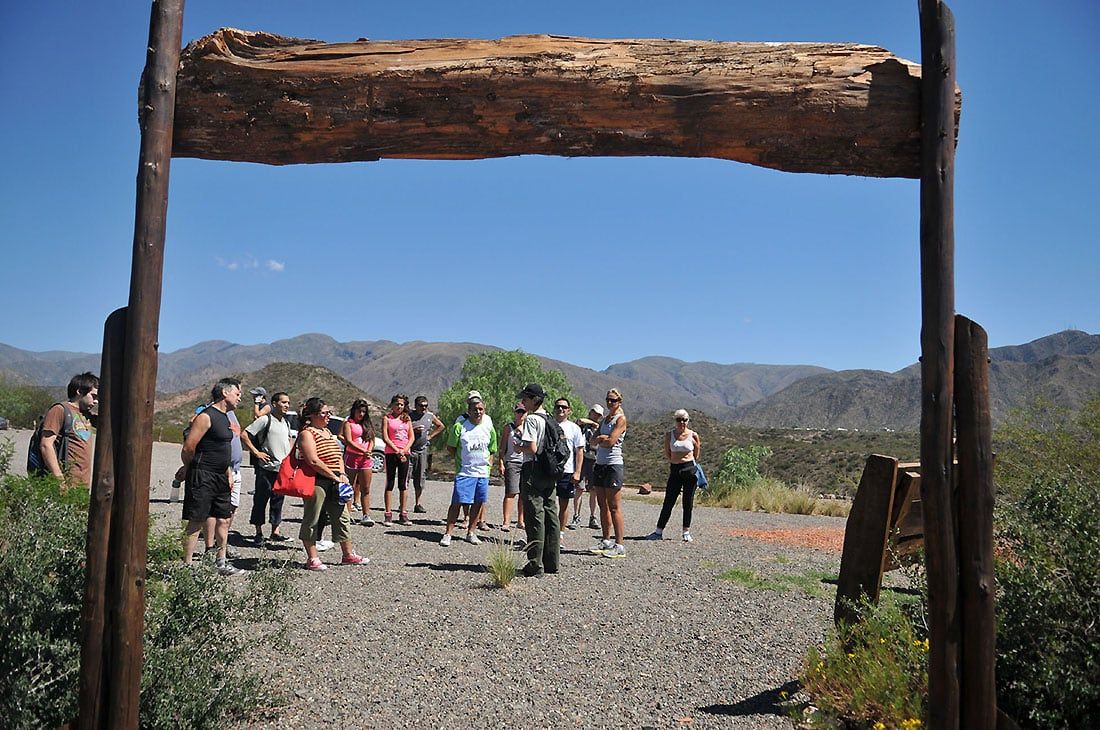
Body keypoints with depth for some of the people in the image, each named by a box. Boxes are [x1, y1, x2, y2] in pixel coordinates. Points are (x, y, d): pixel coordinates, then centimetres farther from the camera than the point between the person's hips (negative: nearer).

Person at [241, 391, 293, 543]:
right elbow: (243, 435, -13)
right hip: (267, 468, -6)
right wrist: (256, 452, -13)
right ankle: (259, 532, 12)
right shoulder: (265, 420, -9)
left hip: (283, 469, 7)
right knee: (261, 500, 3)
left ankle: (275, 531, 18)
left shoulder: (286, 422, 13)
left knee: (278, 501, 10)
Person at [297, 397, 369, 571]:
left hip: (334, 483, 9)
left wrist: (342, 474, 2)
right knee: (312, 520, 2)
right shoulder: (307, 433, -10)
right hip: (316, 482, -9)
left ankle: (348, 555, 22)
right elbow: (313, 461, -20)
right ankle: (312, 559, 11)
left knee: (341, 518, 12)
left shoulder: (327, 431, 18)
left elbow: (338, 455, 19)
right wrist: (335, 477, -17)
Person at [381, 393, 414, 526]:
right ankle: (388, 515, 2)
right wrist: (397, 451, -14)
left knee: (403, 485, 5)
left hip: (405, 454, 3)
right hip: (391, 453, -3)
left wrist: (404, 450, -8)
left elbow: (411, 437, 8)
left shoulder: (407, 419, 12)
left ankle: (404, 514, 8)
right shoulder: (387, 418, 2)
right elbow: (385, 437, -7)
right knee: (390, 485, 0)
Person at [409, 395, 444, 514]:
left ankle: (418, 504, 15)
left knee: (420, 479, 7)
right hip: (409, 450, -4)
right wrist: (413, 430, -19)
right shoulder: (409, 416, -6)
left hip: (423, 450, 4)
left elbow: (441, 426, 23)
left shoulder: (430, 416, 7)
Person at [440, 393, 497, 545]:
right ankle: (448, 534, 1)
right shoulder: (460, 426, -5)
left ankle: (471, 532, 23)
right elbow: (450, 448, 1)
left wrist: (488, 464, 6)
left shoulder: (489, 427, 7)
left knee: (478, 503, 9)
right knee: (457, 502, -8)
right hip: (464, 472, -4)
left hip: (483, 472, 4)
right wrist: (461, 458, -4)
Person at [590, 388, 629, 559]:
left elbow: (611, 441, -16)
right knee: (603, 505, 10)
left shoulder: (621, 419, -6)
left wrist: (600, 438, 0)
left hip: (613, 465, -8)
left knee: (614, 507, -8)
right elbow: (595, 440, 7)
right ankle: (606, 541, 18)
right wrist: (604, 438, -11)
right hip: (600, 464, 8)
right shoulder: (604, 420, 17)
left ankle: (619, 546, -7)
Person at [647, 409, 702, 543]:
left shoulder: (693, 435, 2)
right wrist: (675, 461, 11)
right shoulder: (669, 435, 4)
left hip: (690, 470, -1)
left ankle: (686, 532, 14)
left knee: (688, 503, 4)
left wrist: (688, 462, 9)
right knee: (668, 503, 3)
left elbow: (696, 455, 11)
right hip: (675, 470, 1)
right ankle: (659, 532, 9)